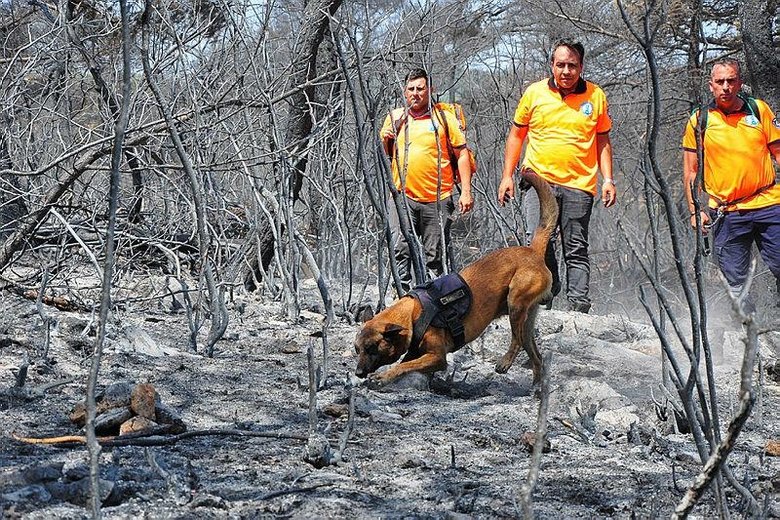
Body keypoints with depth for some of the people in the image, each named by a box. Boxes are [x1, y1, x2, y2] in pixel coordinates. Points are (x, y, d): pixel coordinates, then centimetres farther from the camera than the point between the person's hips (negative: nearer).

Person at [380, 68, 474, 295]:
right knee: (400, 250, -11)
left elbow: (462, 154, 3)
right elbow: (383, 155, 21)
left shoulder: (444, 118, 4)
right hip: (403, 197, 1)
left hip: (437, 199, -1)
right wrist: (385, 139, -2)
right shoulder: (395, 118, 11)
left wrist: (466, 192, -4)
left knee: (434, 256, 4)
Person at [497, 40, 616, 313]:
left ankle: (578, 308, 2)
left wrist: (608, 180, 4)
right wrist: (507, 175, 8)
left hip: (579, 186, 0)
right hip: (539, 182, 0)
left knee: (576, 251, 1)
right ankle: (543, 301, -1)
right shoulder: (534, 93, 5)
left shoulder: (596, 96, 6)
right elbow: (516, 135, 13)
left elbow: (603, 141, 13)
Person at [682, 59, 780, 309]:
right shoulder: (699, 121, 3)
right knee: (735, 282, 2)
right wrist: (694, 210, 0)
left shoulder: (759, 109, 6)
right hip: (727, 213, 0)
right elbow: (691, 171, 8)